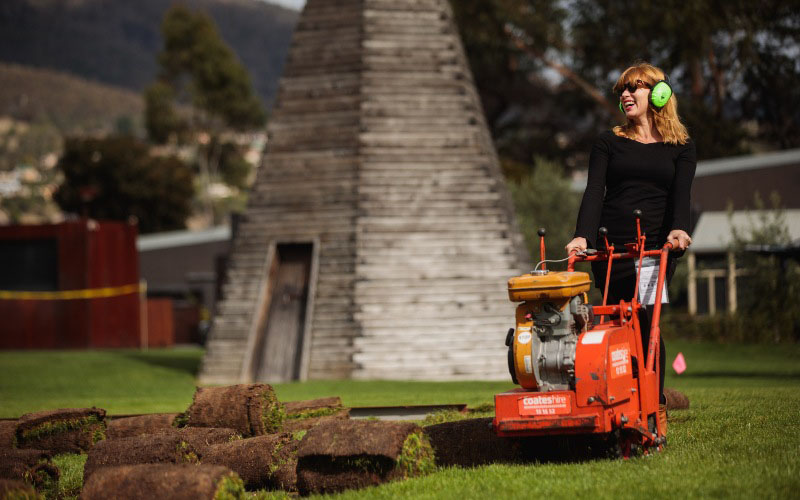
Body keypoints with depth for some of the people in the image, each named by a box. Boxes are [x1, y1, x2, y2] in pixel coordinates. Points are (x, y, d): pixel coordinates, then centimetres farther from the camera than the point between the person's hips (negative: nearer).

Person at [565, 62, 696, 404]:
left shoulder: (680, 146, 12)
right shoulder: (609, 142, 13)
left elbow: (681, 193, -3)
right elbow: (594, 192, 1)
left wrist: (679, 229, -24)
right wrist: (583, 236, -15)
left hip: (656, 248, -1)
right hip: (611, 247, 1)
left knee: (644, 319, -14)